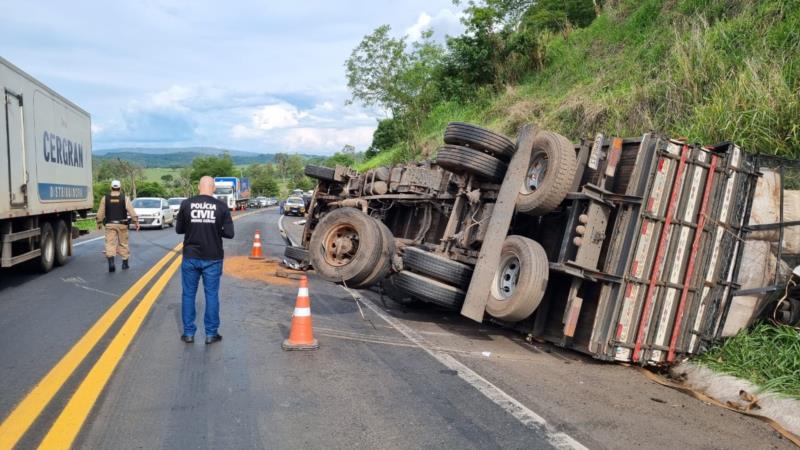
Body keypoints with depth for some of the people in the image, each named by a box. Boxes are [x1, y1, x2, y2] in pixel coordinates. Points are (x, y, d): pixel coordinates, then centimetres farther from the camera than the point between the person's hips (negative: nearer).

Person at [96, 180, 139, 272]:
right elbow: (132, 212, -6)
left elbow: (100, 213, 3)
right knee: (123, 244, 11)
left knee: (110, 243, -4)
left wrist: (99, 223, 15)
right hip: (122, 225, 0)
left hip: (109, 225, 0)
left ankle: (111, 262, -22)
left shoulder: (105, 199, 0)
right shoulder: (125, 199, -3)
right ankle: (125, 263, 18)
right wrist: (136, 222, 0)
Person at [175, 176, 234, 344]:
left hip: (190, 257, 1)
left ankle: (188, 333, 17)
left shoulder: (186, 204, -4)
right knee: (211, 295, 8)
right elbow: (229, 233, -7)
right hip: (212, 259, -1)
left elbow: (178, 229, 5)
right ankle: (211, 334, 13)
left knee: (188, 294, 11)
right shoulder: (221, 206, -7)